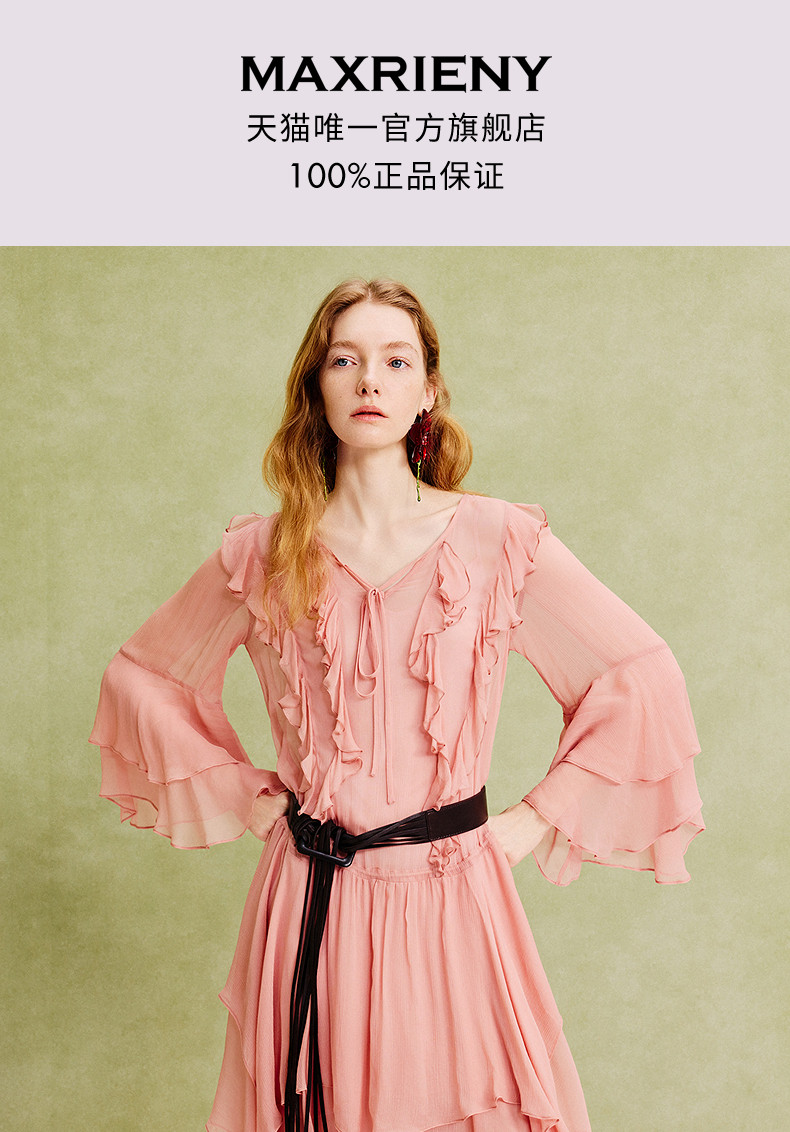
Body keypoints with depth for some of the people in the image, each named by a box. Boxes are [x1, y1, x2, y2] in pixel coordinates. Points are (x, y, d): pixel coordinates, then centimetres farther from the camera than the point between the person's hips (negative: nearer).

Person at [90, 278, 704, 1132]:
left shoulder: (498, 540, -4)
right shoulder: (263, 555, -1)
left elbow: (642, 678, -1)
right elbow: (141, 678, 11)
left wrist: (537, 821, -2)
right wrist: (243, 799, 6)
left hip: (451, 895, -1)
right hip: (310, 897, 1)